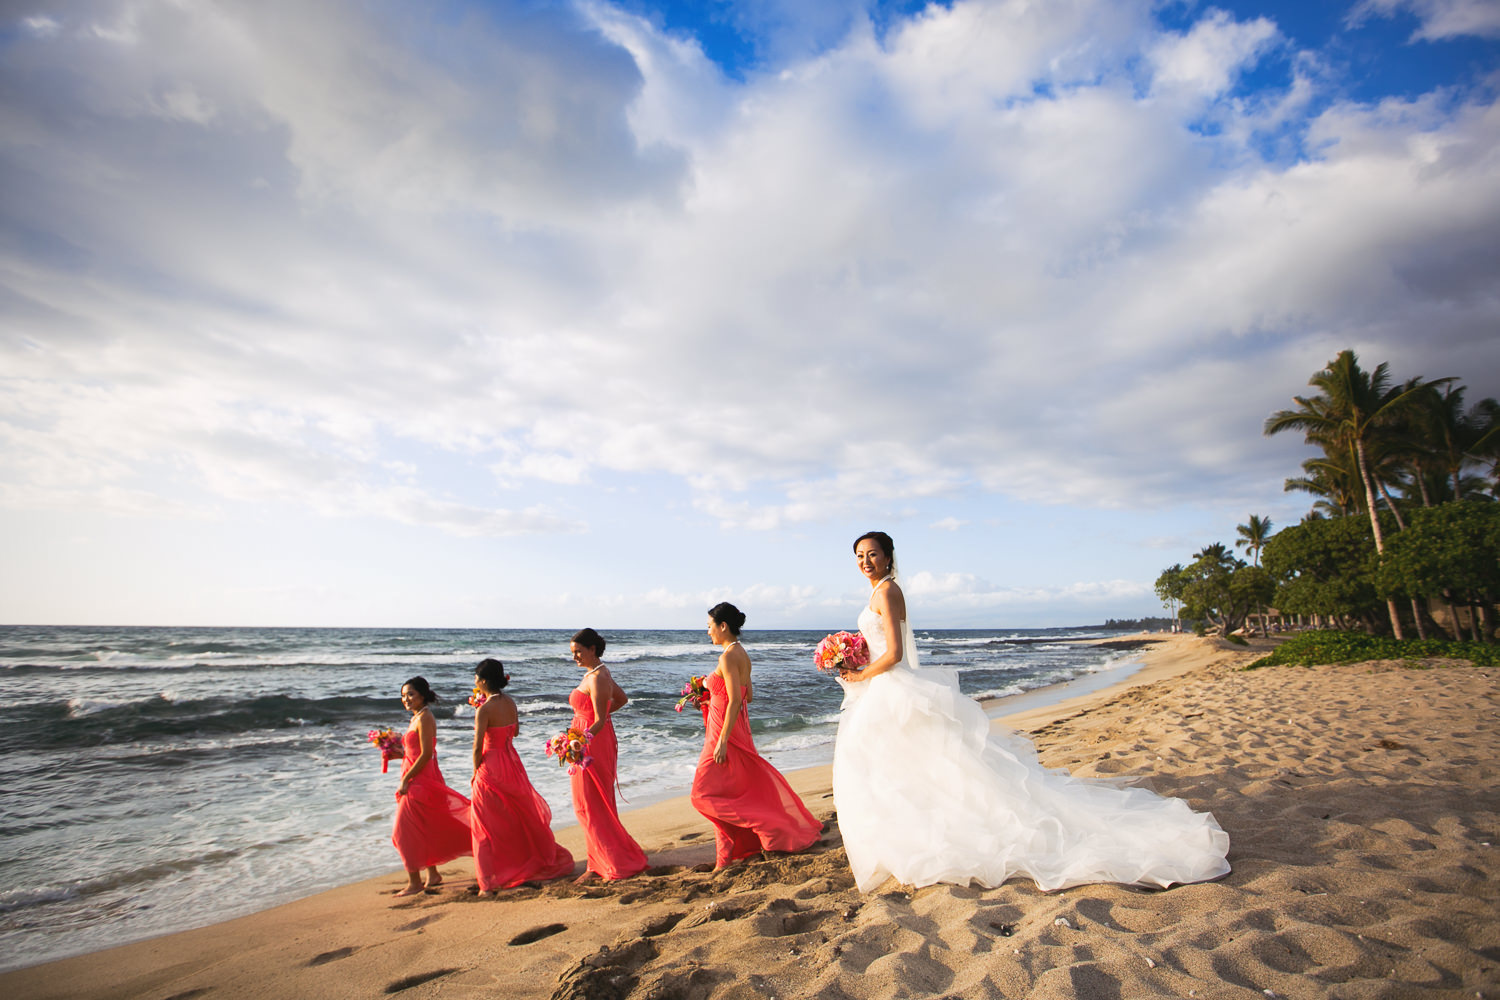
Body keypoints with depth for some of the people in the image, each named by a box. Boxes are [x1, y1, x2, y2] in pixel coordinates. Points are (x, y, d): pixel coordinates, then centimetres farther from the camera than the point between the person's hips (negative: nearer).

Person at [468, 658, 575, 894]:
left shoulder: (484, 710, -18)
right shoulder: (510, 702, 2)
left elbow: (478, 747, -17)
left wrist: (475, 773, -1)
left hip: (491, 768, -7)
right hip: (513, 765, 7)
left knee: (487, 824, 5)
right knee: (523, 816, 22)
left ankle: (489, 882, 5)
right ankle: (548, 859, 35)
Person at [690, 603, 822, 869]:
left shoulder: (728, 657, -19)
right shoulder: (742, 654, 10)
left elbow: (735, 701, -23)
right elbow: (747, 695, 15)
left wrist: (722, 741, -22)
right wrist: (712, 700, 18)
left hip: (725, 730, -10)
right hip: (739, 729, 10)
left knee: (706, 794, -1)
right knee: (741, 789, 14)